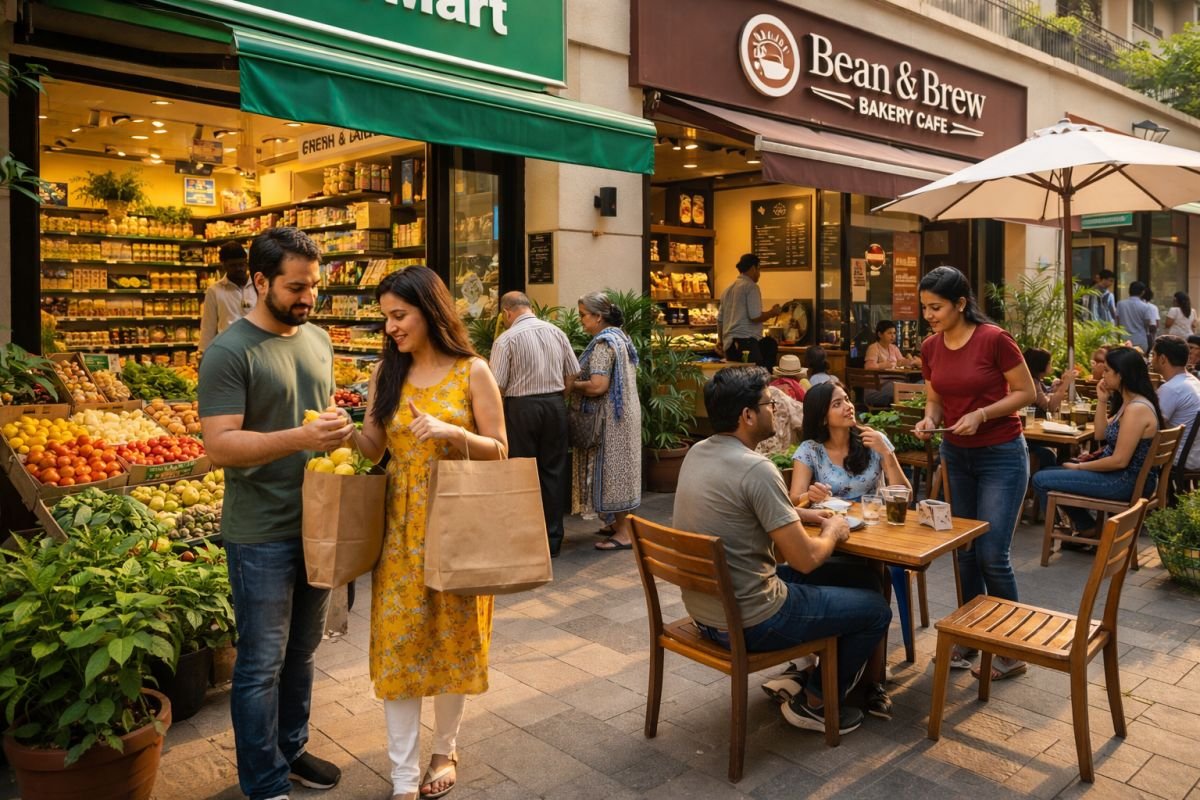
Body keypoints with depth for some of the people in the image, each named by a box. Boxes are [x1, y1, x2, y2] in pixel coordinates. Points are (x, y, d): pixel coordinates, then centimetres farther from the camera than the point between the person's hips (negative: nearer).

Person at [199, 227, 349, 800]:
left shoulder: (318, 339, 8)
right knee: (262, 663, 6)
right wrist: (301, 438, -31)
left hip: (318, 523, 7)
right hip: (262, 535, -6)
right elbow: (219, 446, -20)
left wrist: (340, 433, 1)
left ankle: (291, 749, 37)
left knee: (301, 653, 19)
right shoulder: (230, 353, -13)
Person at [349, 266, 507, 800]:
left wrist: (451, 432, -22)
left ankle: (445, 751, 33)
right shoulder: (386, 374, 5)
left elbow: (498, 451, -6)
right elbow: (372, 448, 5)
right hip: (400, 527, 3)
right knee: (398, 641, 3)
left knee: (452, 638, 11)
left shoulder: (472, 372, -6)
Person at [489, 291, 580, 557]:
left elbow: (498, 386, -12)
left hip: (521, 408, -4)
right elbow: (573, 374, 7)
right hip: (555, 405, 5)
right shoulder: (556, 332, 5)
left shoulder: (506, 339, -10)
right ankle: (553, 539, 17)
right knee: (553, 471, 11)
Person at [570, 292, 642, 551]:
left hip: (610, 416, -10)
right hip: (625, 411, 10)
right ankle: (621, 522, 26)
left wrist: (571, 385, -11)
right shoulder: (620, 336, 12)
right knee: (620, 467, 16)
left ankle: (624, 534, 1)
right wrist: (579, 380, 12)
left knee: (612, 467, -4)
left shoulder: (603, 343, -18)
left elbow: (597, 386, -26)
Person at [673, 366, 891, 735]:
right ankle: (814, 702, 22)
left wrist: (797, 515, 13)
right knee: (875, 609, 9)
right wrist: (832, 531, -1)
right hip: (748, 624, -9)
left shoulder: (697, 453, 2)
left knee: (855, 578, 24)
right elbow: (806, 559, -22)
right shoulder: (756, 468, -25)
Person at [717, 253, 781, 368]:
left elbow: (720, 319, 26)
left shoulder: (728, 289, 21)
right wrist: (772, 312, 4)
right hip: (746, 342, -9)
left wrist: (721, 341, 39)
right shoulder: (751, 286, -4)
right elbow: (755, 316, -14)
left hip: (729, 344, 9)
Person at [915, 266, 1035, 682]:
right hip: (955, 455, 5)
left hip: (1001, 456, -5)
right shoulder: (929, 348, 0)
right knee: (964, 550, 12)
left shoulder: (994, 339, -17)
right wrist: (929, 419, -10)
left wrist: (981, 414, -22)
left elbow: (1026, 392, -10)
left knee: (992, 555, -5)